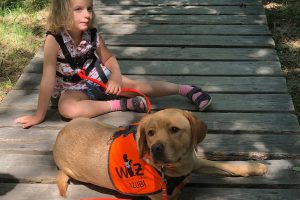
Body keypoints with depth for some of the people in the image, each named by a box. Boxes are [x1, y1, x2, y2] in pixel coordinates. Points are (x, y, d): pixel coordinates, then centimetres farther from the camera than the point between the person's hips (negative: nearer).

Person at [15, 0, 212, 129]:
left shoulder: (93, 35, -15)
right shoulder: (54, 40, -28)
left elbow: (109, 58, 4)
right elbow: (48, 80, -27)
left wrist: (116, 76, -15)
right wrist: (39, 115, -25)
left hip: (99, 77, 3)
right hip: (73, 89, -3)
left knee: (138, 85, -11)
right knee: (67, 108, -36)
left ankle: (186, 89, 4)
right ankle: (120, 104, -26)